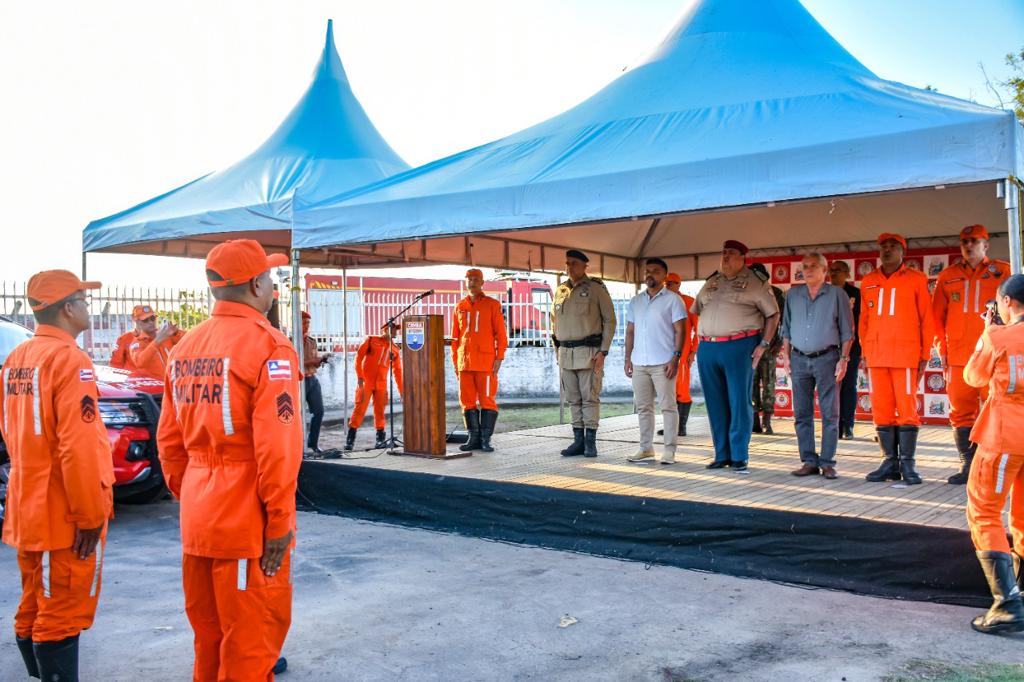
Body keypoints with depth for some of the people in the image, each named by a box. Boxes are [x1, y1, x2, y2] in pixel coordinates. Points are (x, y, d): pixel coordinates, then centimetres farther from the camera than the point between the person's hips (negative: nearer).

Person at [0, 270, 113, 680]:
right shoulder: (69, 359, -16)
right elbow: (78, 447, -22)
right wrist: (91, 514, -18)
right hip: (63, 516, -9)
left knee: (34, 612, 17)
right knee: (63, 616, -1)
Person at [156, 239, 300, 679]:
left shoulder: (185, 347, 9)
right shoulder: (267, 345, -14)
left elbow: (169, 439, 11)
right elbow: (277, 446, -19)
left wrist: (186, 494, 19)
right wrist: (279, 519, -12)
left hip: (196, 515, 7)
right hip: (247, 517, -7)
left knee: (209, 634, 20)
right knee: (251, 639, 5)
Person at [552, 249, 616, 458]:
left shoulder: (596, 288, -2)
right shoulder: (560, 291, 12)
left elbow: (610, 320, -3)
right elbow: (554, 322, 20)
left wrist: (603, 351, -10)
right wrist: (557, 351, 13)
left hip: (589, 352, -5)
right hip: (565, 353, 5)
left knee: (590, 397, -3)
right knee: (573, 399, 7)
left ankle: (590, 442, 2)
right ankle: (578, 441, 14)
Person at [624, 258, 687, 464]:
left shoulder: (672, 299, 0)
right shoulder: (635, 301, 16)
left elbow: (680, 330, -4)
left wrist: (675, 358, -13)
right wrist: (628, 358, 9)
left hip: (663, 363, -5)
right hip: (639, 363, 5)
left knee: (668, 406, -3)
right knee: (643, 407, 8)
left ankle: (669, 449, 2)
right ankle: (646, 448, 16)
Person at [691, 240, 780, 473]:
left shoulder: (755, 282, 1)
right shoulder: (711, 282, 17)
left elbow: (773, 314, 2)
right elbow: (695, 311, 23)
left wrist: (764, 344, -6)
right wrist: (702, 338, 11)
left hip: (739, 347, -5)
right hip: (707, 349, 5)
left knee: (739, 403, -3)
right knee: (715, 404, 7)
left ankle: (739, 457, 4)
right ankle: (722, 455, 16)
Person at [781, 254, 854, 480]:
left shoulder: (837, 294, 2)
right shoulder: (793, 294, 12)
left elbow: (847, 331, 2)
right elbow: (786, 328, 17)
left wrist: (844, 359, -6)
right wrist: (786, 355, 9)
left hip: (826, 359, -3)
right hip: (799, 359, 3)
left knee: (830, 414, -2)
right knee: (802, 413, 4)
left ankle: (827, 462, 3)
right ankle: (809, 461, 10)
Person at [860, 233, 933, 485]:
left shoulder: (916, 279, 4)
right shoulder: (868, 282, 13)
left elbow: (927, 319, 4)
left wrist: (925, 355, 0)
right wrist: (865, 353, 10)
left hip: (905, 355, -3)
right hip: (876, 356, 4)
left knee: (906, 410, -3)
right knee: (881, 411, 4)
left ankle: (907, 464, 3)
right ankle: (890, 463, 11)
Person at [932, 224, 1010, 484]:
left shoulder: (1003, 272, 7)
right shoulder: (948, 276, 12)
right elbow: (937, 316, 11)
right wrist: (942, 350, 5)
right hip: (958, 357, 2)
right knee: (961, 412, 4)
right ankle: (968, 465, 11)